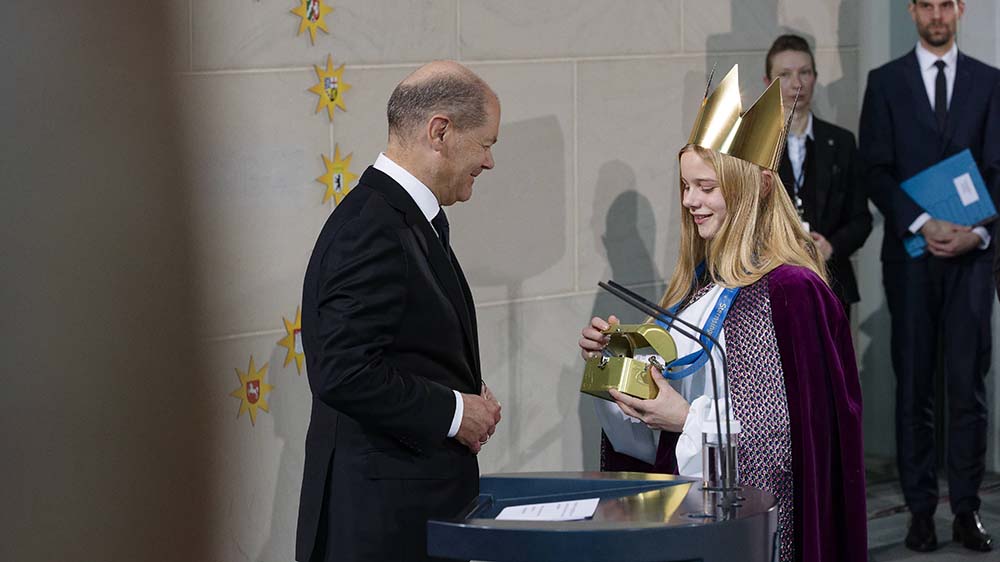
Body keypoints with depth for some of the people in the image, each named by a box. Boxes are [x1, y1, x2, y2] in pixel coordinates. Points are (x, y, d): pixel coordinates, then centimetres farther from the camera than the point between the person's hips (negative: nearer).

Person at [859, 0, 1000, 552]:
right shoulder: (885, 82, 6)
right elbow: (876, 170, -1)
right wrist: (923, 225, -13)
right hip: (910, 254, 0)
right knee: (914, 387, 4)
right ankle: (920, 509, 9)